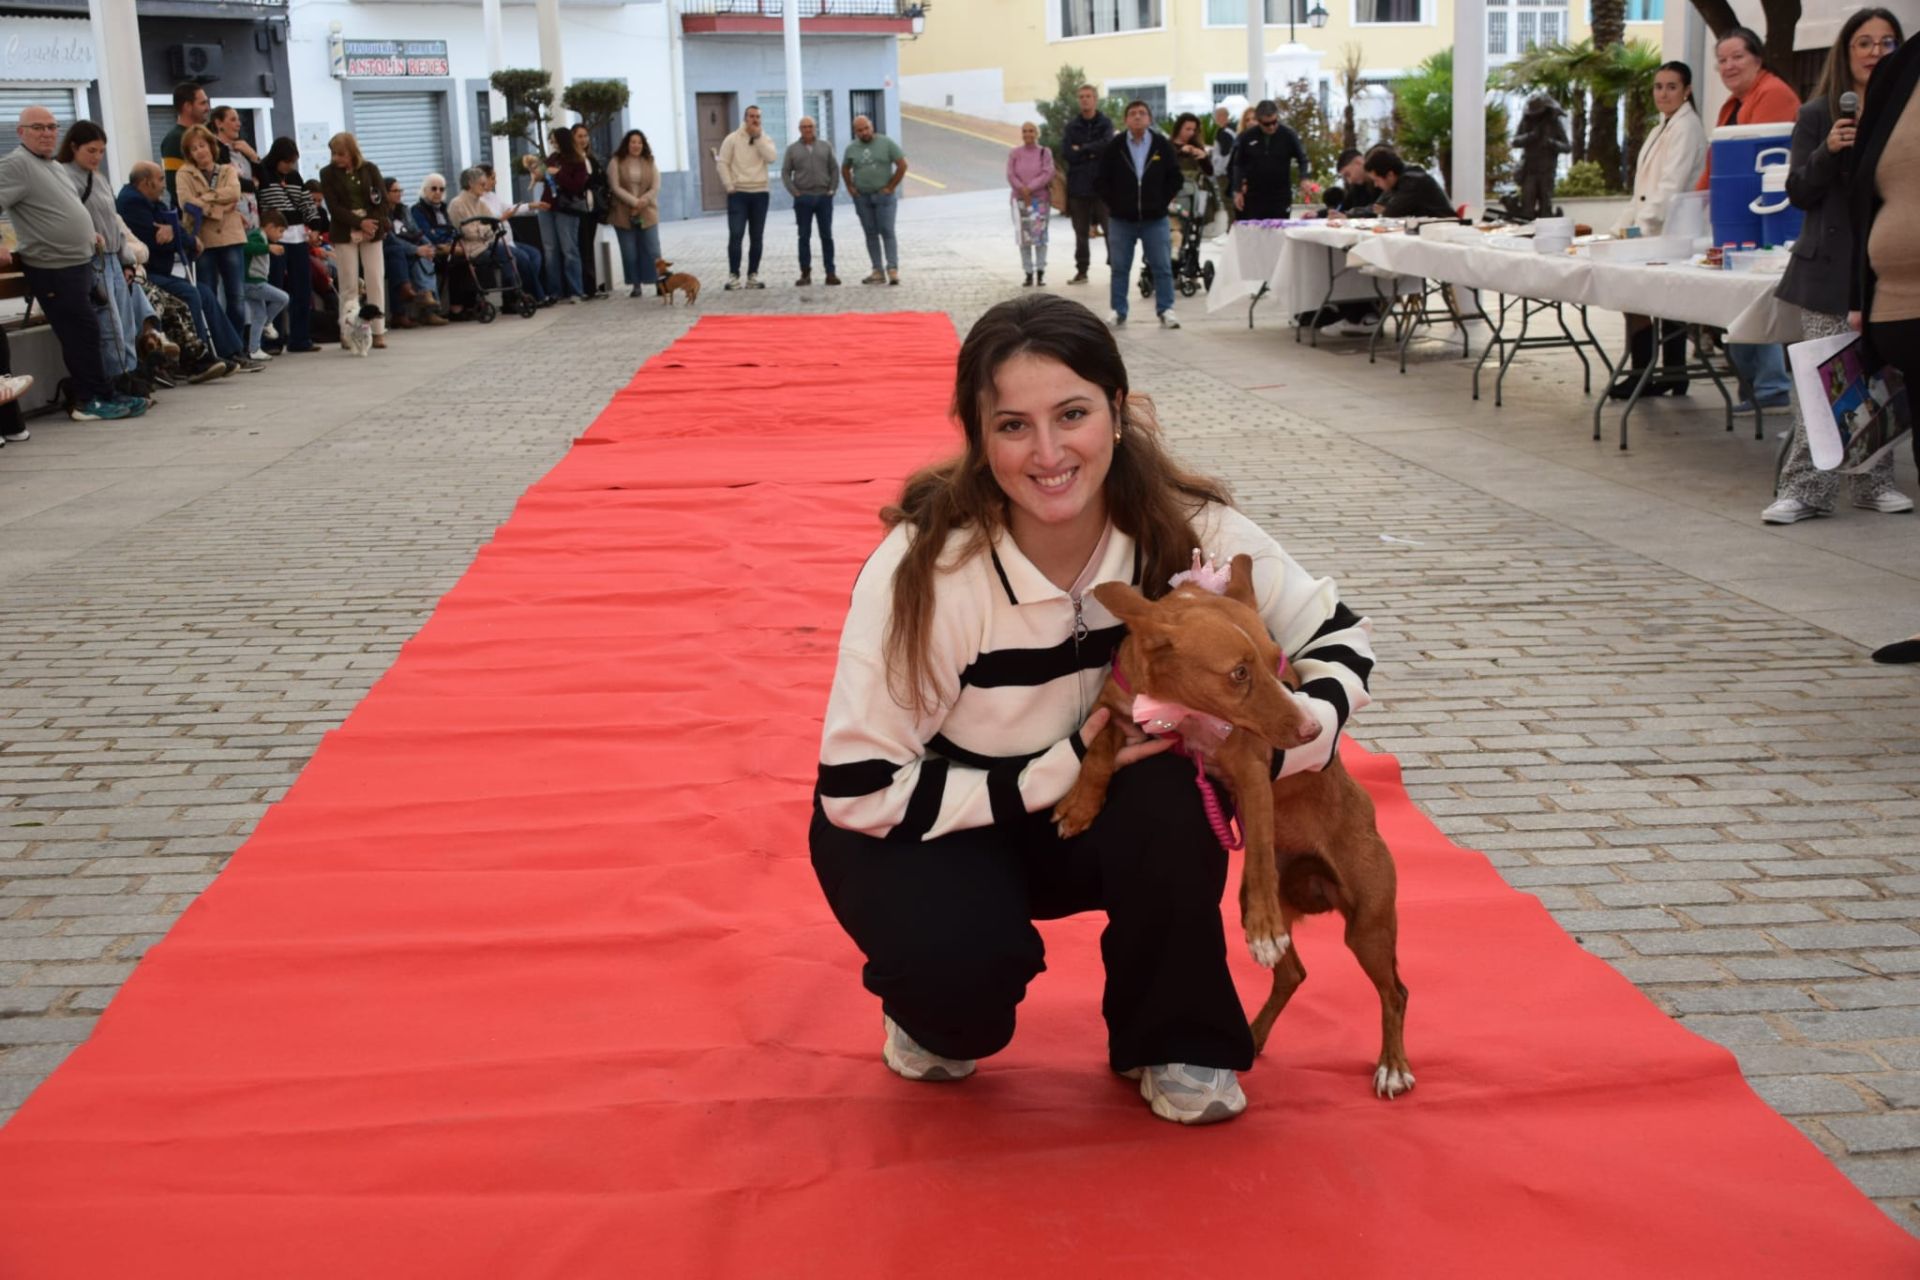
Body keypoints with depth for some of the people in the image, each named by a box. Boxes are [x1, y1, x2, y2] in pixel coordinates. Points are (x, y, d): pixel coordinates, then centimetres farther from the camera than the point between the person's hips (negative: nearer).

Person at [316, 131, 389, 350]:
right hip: (345, 233, -1)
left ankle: (378, 331, 3)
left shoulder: (370, 169, 5)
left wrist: (374, 224, -13)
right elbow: (334, 207, -6)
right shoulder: (328, 174, 1)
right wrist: (359, 222, -16)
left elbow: (383, 199, 1)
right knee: (349, 284, -2)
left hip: (372, 231, 1)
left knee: (376, 281, -1)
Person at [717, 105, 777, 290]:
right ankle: (733, 275, -7)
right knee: (736, 235, -10)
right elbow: (722, 163, -2)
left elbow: (771, 158, -12)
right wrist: (729, 186, -8)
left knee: (756, 237, 6)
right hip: (738, 193, -3)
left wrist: (758, 137, -10)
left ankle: (753, 275, 13)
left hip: (760, 193, 3)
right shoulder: (732, 139, 0)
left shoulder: (765, 140, 8)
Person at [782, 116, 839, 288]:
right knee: (804, 237, 1)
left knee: (826, 235, 1)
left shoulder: (826, 146, 8)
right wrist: (794, 192, -5)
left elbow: (834, 169, 7)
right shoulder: (792, 149, 6)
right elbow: (785, 173, 4)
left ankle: (830, 273, 3)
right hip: (803, 198, 0)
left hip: (824, 196, 0)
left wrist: (832, 189, -3)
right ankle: (805, 273, 5)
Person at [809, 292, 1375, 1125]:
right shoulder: (926, 564, -29)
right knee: (964, 964, -32)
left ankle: (1176, 1044, -2)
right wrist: (1060, 770, -29)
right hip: (920, 825, -3)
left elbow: (1340, 639, -7)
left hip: (1089, 816, 3)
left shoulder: (1183, 528, -20)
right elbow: (857, 788, -23)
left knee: (1169, 797, -29)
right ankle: (936, 1012, 7)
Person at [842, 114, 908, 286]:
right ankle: (877, 272, 7)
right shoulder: (852, 148, 6)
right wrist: (850, 187, 9)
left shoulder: (886, 143, -3)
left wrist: (891, 187, -6)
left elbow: (902, 165, -3)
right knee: (871, 234, 5)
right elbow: (845, 169, 22)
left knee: (887, 232, -10)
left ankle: (893, 270, -13)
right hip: (862, 198, 3)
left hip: (883, 196, -3)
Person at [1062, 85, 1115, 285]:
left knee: (1111, 229, -4)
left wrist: (1082, 149, -9)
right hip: (1078, 186, 3)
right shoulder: (1071, 127, 8)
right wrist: (1093, 152, -9)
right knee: (1081, 232, 9)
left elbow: (1106, 145, -16)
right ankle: (1081, 271, 15)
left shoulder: (1105, 124, 2)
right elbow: (1069, 154, -4)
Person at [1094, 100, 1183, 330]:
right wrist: (1114, 204, -3)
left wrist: (1161, 203, -1)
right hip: (1121, 219, 0)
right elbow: (1100, 181, 2)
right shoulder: (1114, 147, -1)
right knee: (1119, 267, 5)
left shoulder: (1162, 145, 0)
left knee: (1162, 266, 0)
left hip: (1155, 218, 0)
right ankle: (1118, 312, 12)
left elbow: (1175, 178, 5)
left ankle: (1165, 310, 7)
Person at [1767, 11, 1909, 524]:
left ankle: (1875, 482, 13)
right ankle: (1803, 487, -4)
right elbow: (1798, 193, -1)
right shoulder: (1818, 114, 4)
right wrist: (1828, 151, -17)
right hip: (1831, 267, -3)